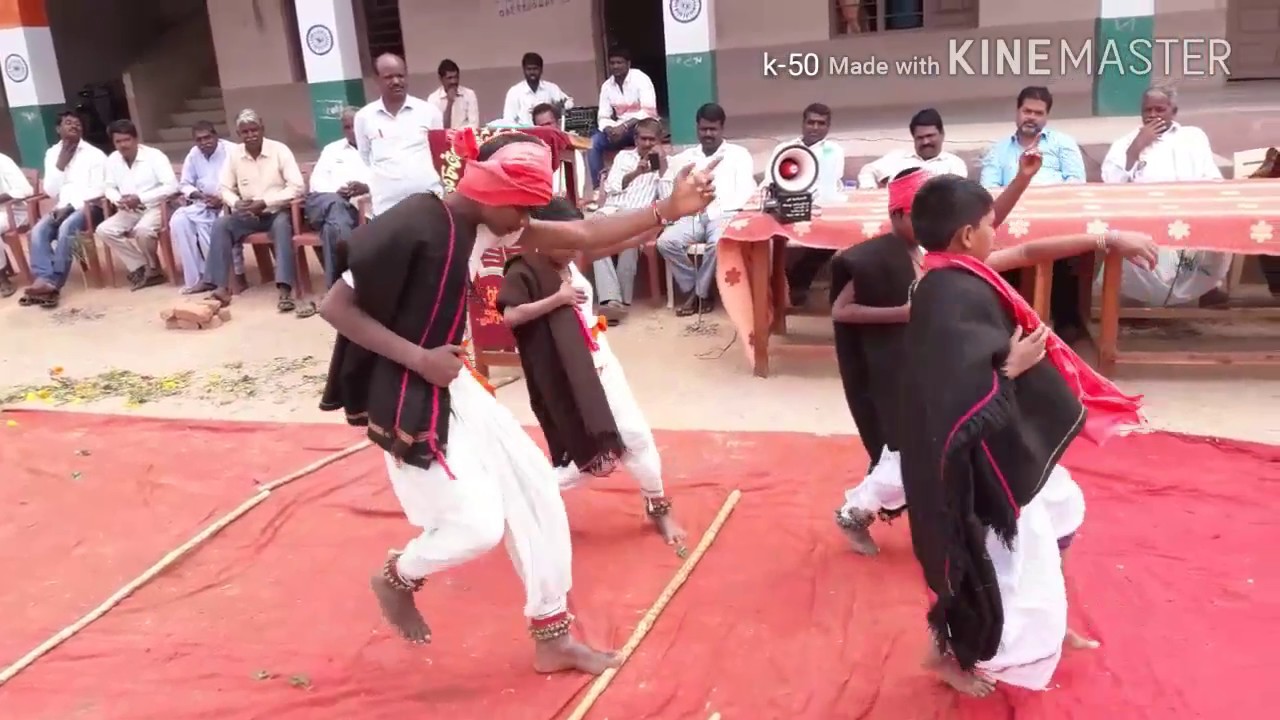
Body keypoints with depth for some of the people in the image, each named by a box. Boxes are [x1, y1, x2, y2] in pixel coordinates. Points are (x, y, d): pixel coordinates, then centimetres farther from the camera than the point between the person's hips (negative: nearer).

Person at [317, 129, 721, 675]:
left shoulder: (481, 226, 2)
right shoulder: (411, 227, -23)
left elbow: (582, 235, 2)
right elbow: (334, 306, -20)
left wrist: (669, 209, -2)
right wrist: (418, 358, -24)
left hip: (453, 385, 9)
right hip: (406, 399, -9)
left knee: (535, 486, 8)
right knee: (478, 523, -6)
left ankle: (553, 639, 22)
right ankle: (397, 577, 28)